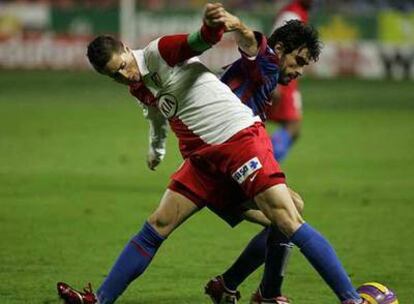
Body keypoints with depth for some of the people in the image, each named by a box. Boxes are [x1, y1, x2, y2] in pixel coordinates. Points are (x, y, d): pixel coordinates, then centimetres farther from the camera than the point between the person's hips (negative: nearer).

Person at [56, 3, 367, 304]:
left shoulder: (159, 52, -9)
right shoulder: (138, 89, 14)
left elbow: (200, 40, -26)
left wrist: (215, 24, -47)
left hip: (240, 137, -8)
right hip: (204, 156, 8)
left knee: (289, 222, -15)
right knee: (156, 227, 6)